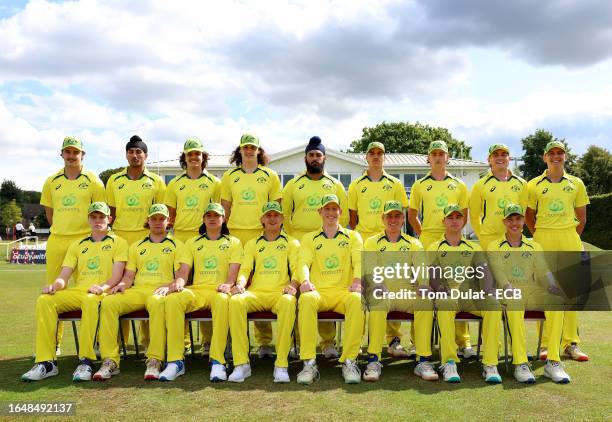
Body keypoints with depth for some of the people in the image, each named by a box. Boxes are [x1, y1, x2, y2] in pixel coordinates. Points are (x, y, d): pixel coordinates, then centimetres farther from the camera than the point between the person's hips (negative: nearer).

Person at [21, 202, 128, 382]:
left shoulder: (118, 243, 11)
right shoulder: (77, 246, 26)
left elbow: (117, 276, -2)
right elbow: (64, 276, 15)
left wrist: (102, 287, -23)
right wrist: (55, 285, -9)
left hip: (101, 294, -5)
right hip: (76, 292, 5)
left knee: (90, 300, -40)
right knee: (44, 301, -23)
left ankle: (85, 361, -37)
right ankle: (46, 362, -24)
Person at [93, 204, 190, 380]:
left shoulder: (176, 245, 16)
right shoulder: (136, 246, 28)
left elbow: (182, 274, 2)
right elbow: (129, 275, 20)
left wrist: (170, 286, -18)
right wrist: (122, 284, -3)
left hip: (161, 291, -3)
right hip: (137, 290, 4)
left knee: (157, 302, -41)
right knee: (108, 302, -27)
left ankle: (155, 360, -39)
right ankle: (110, 361, -27)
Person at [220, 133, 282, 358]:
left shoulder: (270, 175, 10)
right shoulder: (229, 176, 14)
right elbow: (225, 208, 14)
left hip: (262, 234, -1)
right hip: (235, 234, 1)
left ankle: (264, 342, 4)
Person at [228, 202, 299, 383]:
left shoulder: (292, 243, 19)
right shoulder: (252, 244, 25)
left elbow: (297, 269, 6)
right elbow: (245, 268, 14)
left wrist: (293, 285, -16)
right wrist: (240, 284, -9)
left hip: (280, 293, -2)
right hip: (256, 293, 2)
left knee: (288, 302, -39)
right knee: (236, 301, -33)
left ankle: (281, 365, -35)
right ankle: (241, 364, -30)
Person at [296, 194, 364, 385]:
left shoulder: (353, 236, 21)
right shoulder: (309, 238, 22)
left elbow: (359, 261, 4)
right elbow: (304, 262, 4)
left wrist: (357, 281, -18)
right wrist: (305, 280, -19)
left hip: (344, 291, 0)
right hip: (318, 291, 0)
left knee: (357, 300, -36)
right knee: (306, 299, -36)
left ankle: (349, 361, -29)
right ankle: (309, 363, -32)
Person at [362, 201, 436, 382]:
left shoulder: (414, 244, 17)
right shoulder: (372, 242, 13)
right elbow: (369, 269, -3)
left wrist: (425, 286, -22)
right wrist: (376, 285, -26)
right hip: (383, 293, -1)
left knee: (426, 301, -30)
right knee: (378, 300, -36)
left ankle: (423, 361, -26)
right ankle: (374, 361, -32)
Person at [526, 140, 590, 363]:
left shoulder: (576, 184, 9)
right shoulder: (534, 185, 4)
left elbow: (581, 217, 13)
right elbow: (529, 216, 9)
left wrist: (572, 237, 6)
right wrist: (539, 237, 3)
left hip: (570, 239, 2)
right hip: (543, 240, -2)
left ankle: (571, 343, 12)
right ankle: (546, 344, 6)